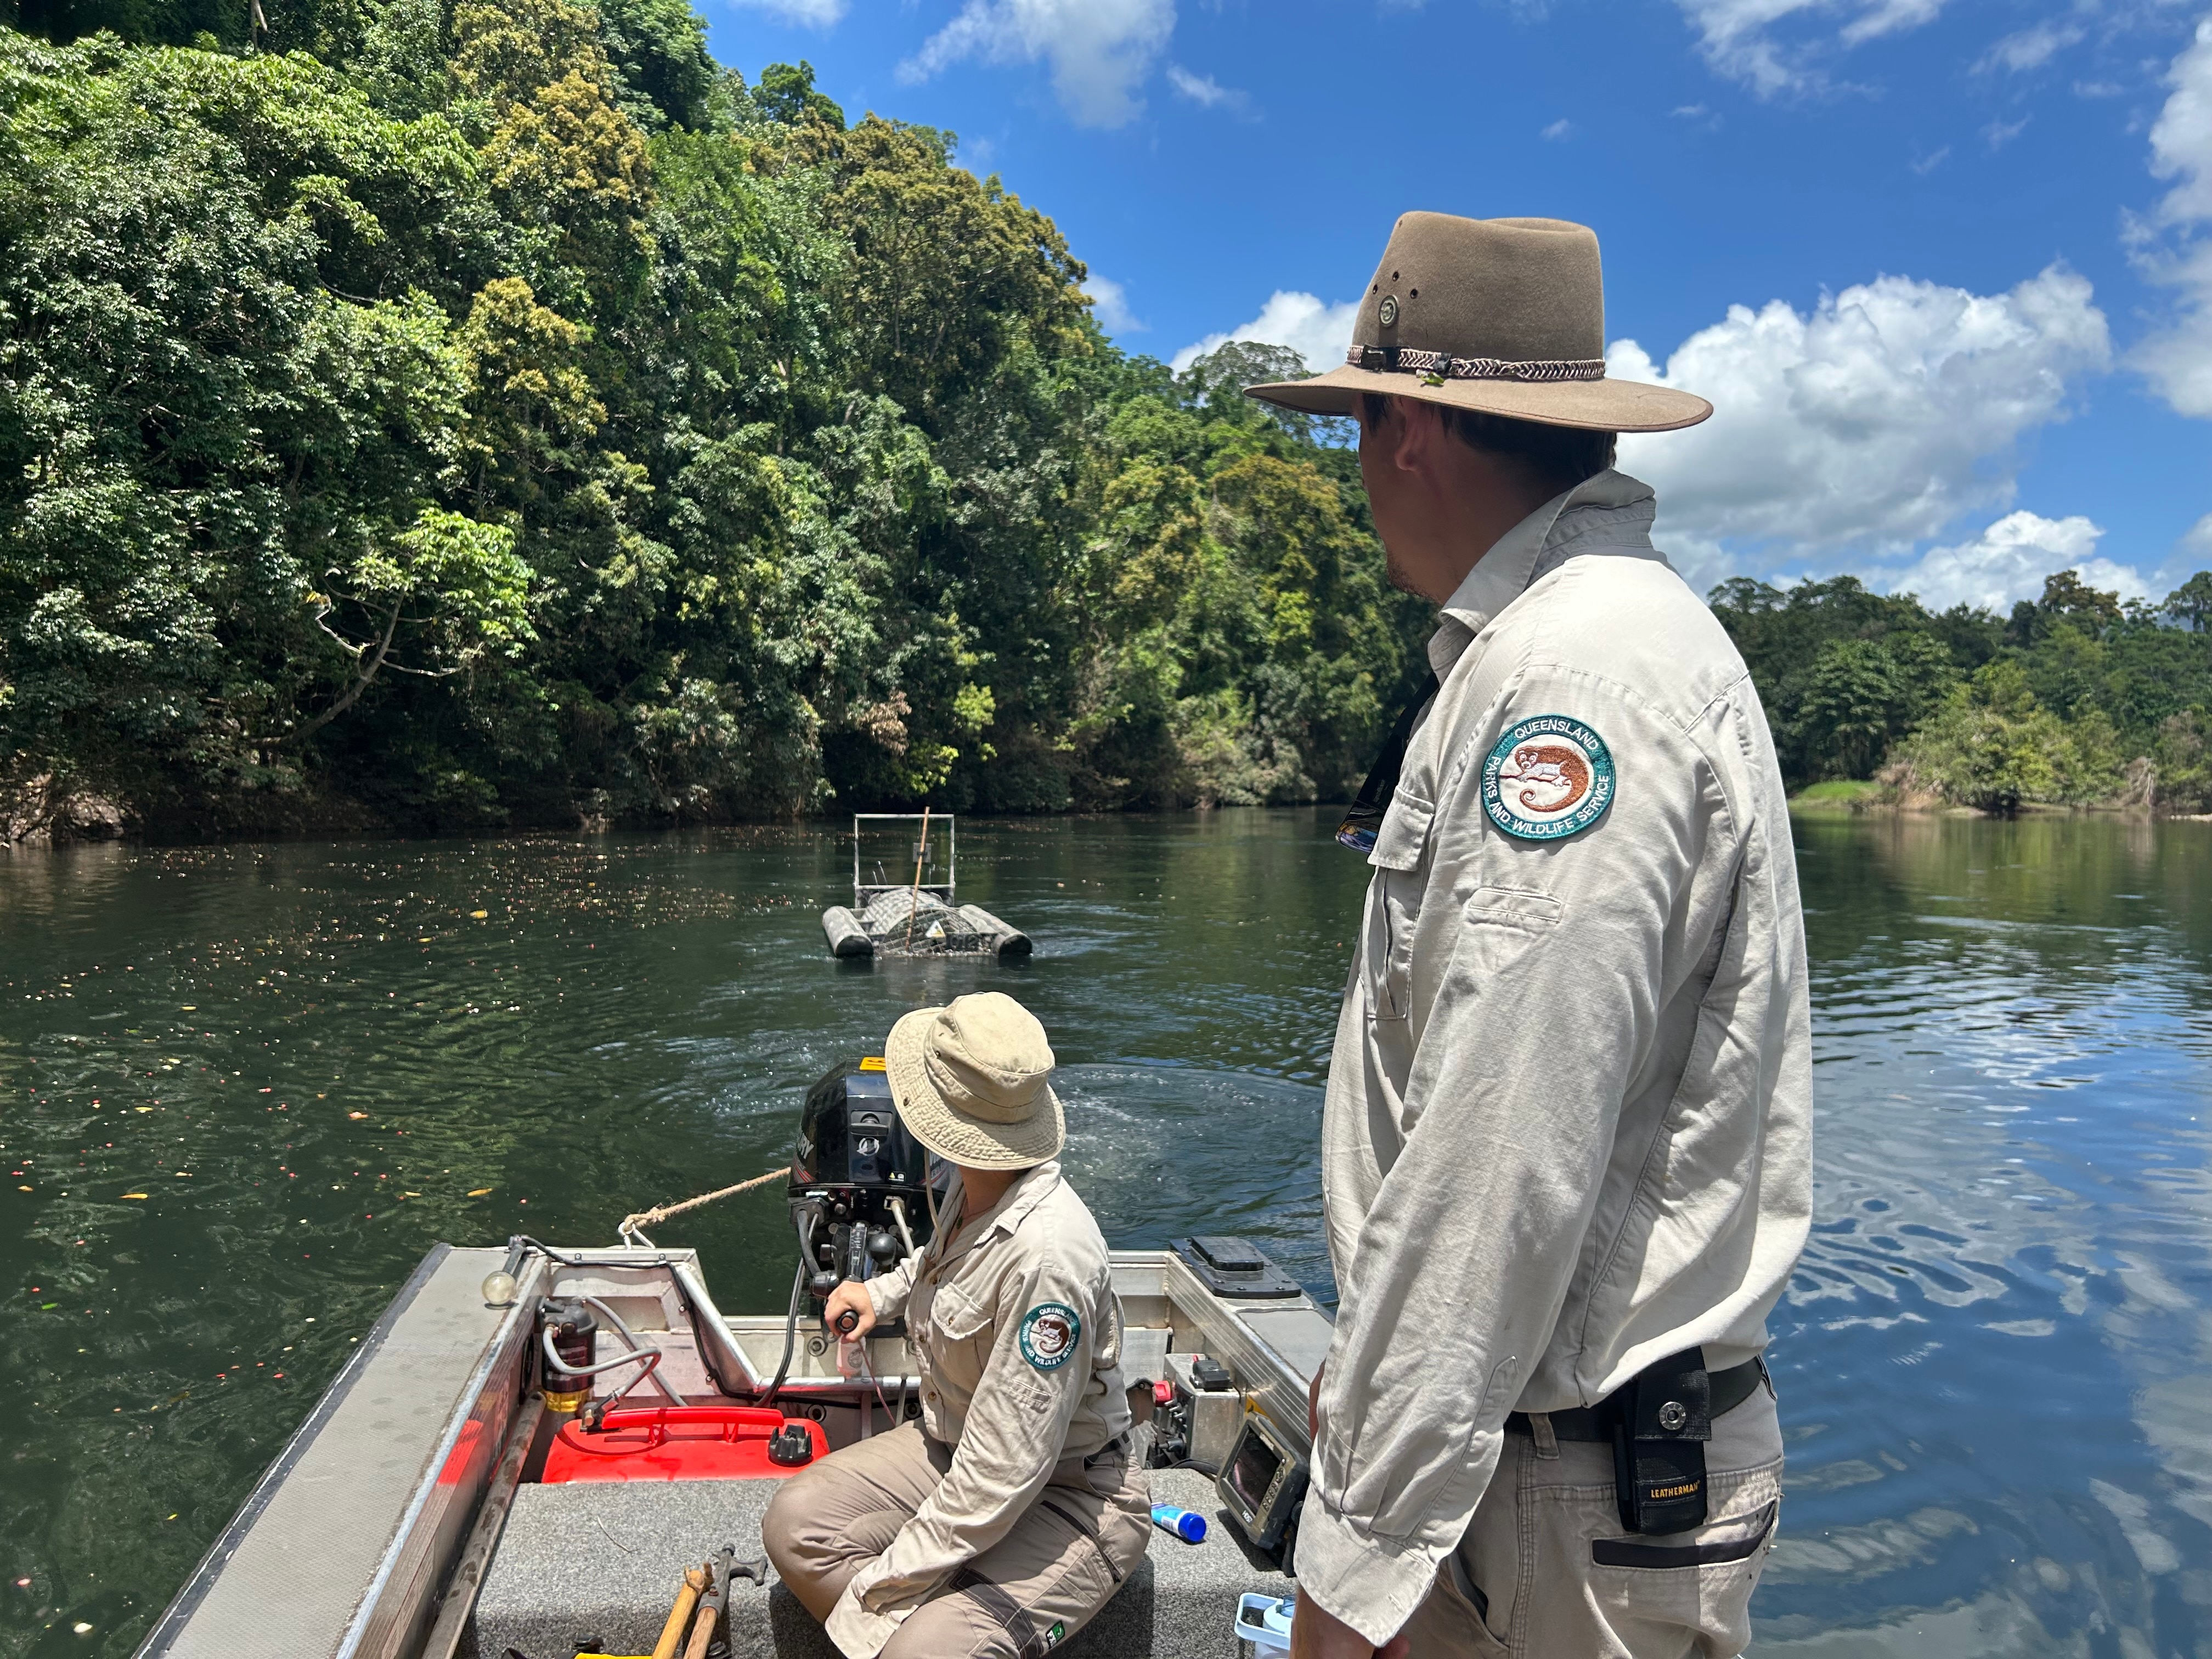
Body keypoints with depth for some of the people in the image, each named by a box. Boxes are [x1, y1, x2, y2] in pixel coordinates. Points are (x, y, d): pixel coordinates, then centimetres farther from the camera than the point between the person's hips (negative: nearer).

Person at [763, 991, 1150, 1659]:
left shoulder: (1047, 1254, -35)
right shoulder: (978, 1185, -7)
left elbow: (1003, 1473, -30)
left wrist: (876, 1588, -23)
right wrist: (885, 1291, 20)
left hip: (1066, 1497, -8)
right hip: (954, 1446, 8)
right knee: (794, 1521, -7)